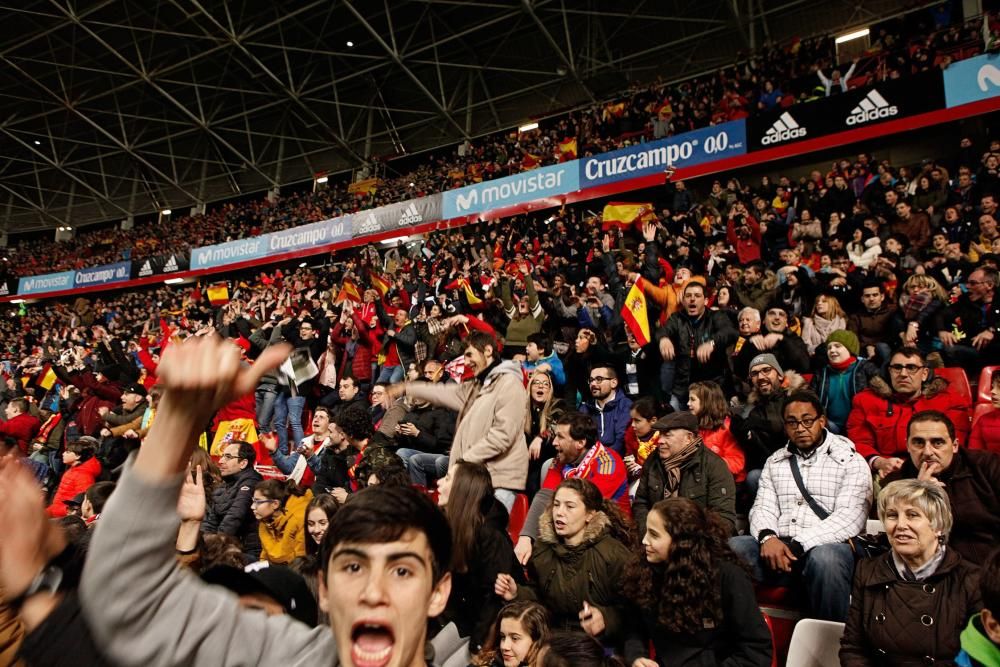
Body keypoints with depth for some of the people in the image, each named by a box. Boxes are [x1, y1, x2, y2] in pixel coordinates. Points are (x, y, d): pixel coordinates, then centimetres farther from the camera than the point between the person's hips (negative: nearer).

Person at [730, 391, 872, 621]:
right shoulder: (775, 461, 20)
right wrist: (767, 537, -14)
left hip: (827, 545, -3)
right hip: (777, 547, 3)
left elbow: (850, 517, -9)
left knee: (825, 558, -38)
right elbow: (763, 508, 11)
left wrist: (798, 545, -19)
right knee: (733, 547, -25)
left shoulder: (851, 461, 5)